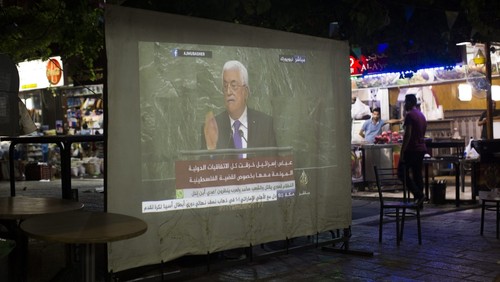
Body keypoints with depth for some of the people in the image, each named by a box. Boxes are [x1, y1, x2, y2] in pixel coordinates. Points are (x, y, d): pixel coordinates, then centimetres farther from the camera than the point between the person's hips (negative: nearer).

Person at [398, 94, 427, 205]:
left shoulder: (409, 115, -12)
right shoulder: (422, 115, 17)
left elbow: (407, 134, -19)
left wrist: (402, 152, -18)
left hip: (411, 149, -9)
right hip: (421, 149, 9)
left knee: (402, 173, -4)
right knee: (417, 174, 9)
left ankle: (419, 195, -14)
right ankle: (419, 200, 8)